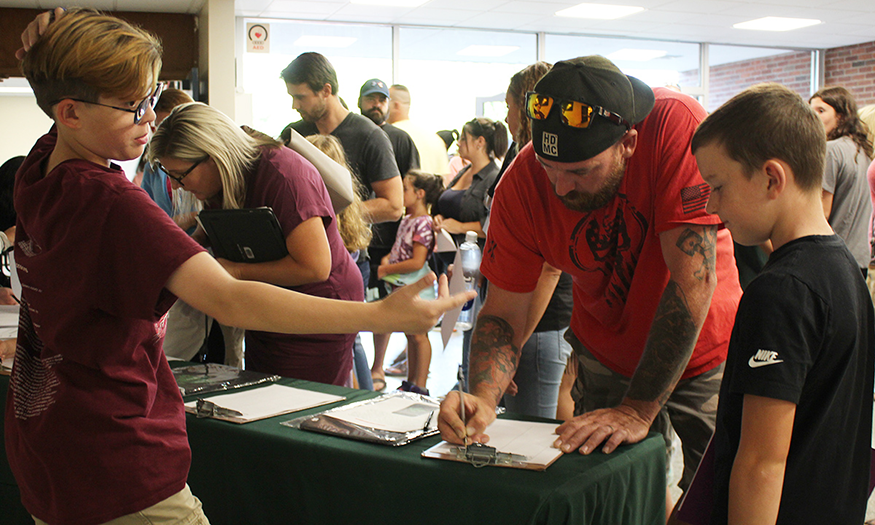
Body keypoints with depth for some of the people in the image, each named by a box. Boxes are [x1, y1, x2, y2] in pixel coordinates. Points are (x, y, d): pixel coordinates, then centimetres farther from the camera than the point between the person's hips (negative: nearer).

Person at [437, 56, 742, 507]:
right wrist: (482, 397, -33)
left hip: (702, 356, -1)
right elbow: (504, 314, -15)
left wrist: (638, 409, -31)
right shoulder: (523, 181, -20)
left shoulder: (676, 125, -30)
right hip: (607, 362, 2)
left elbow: (694, 280, -31)